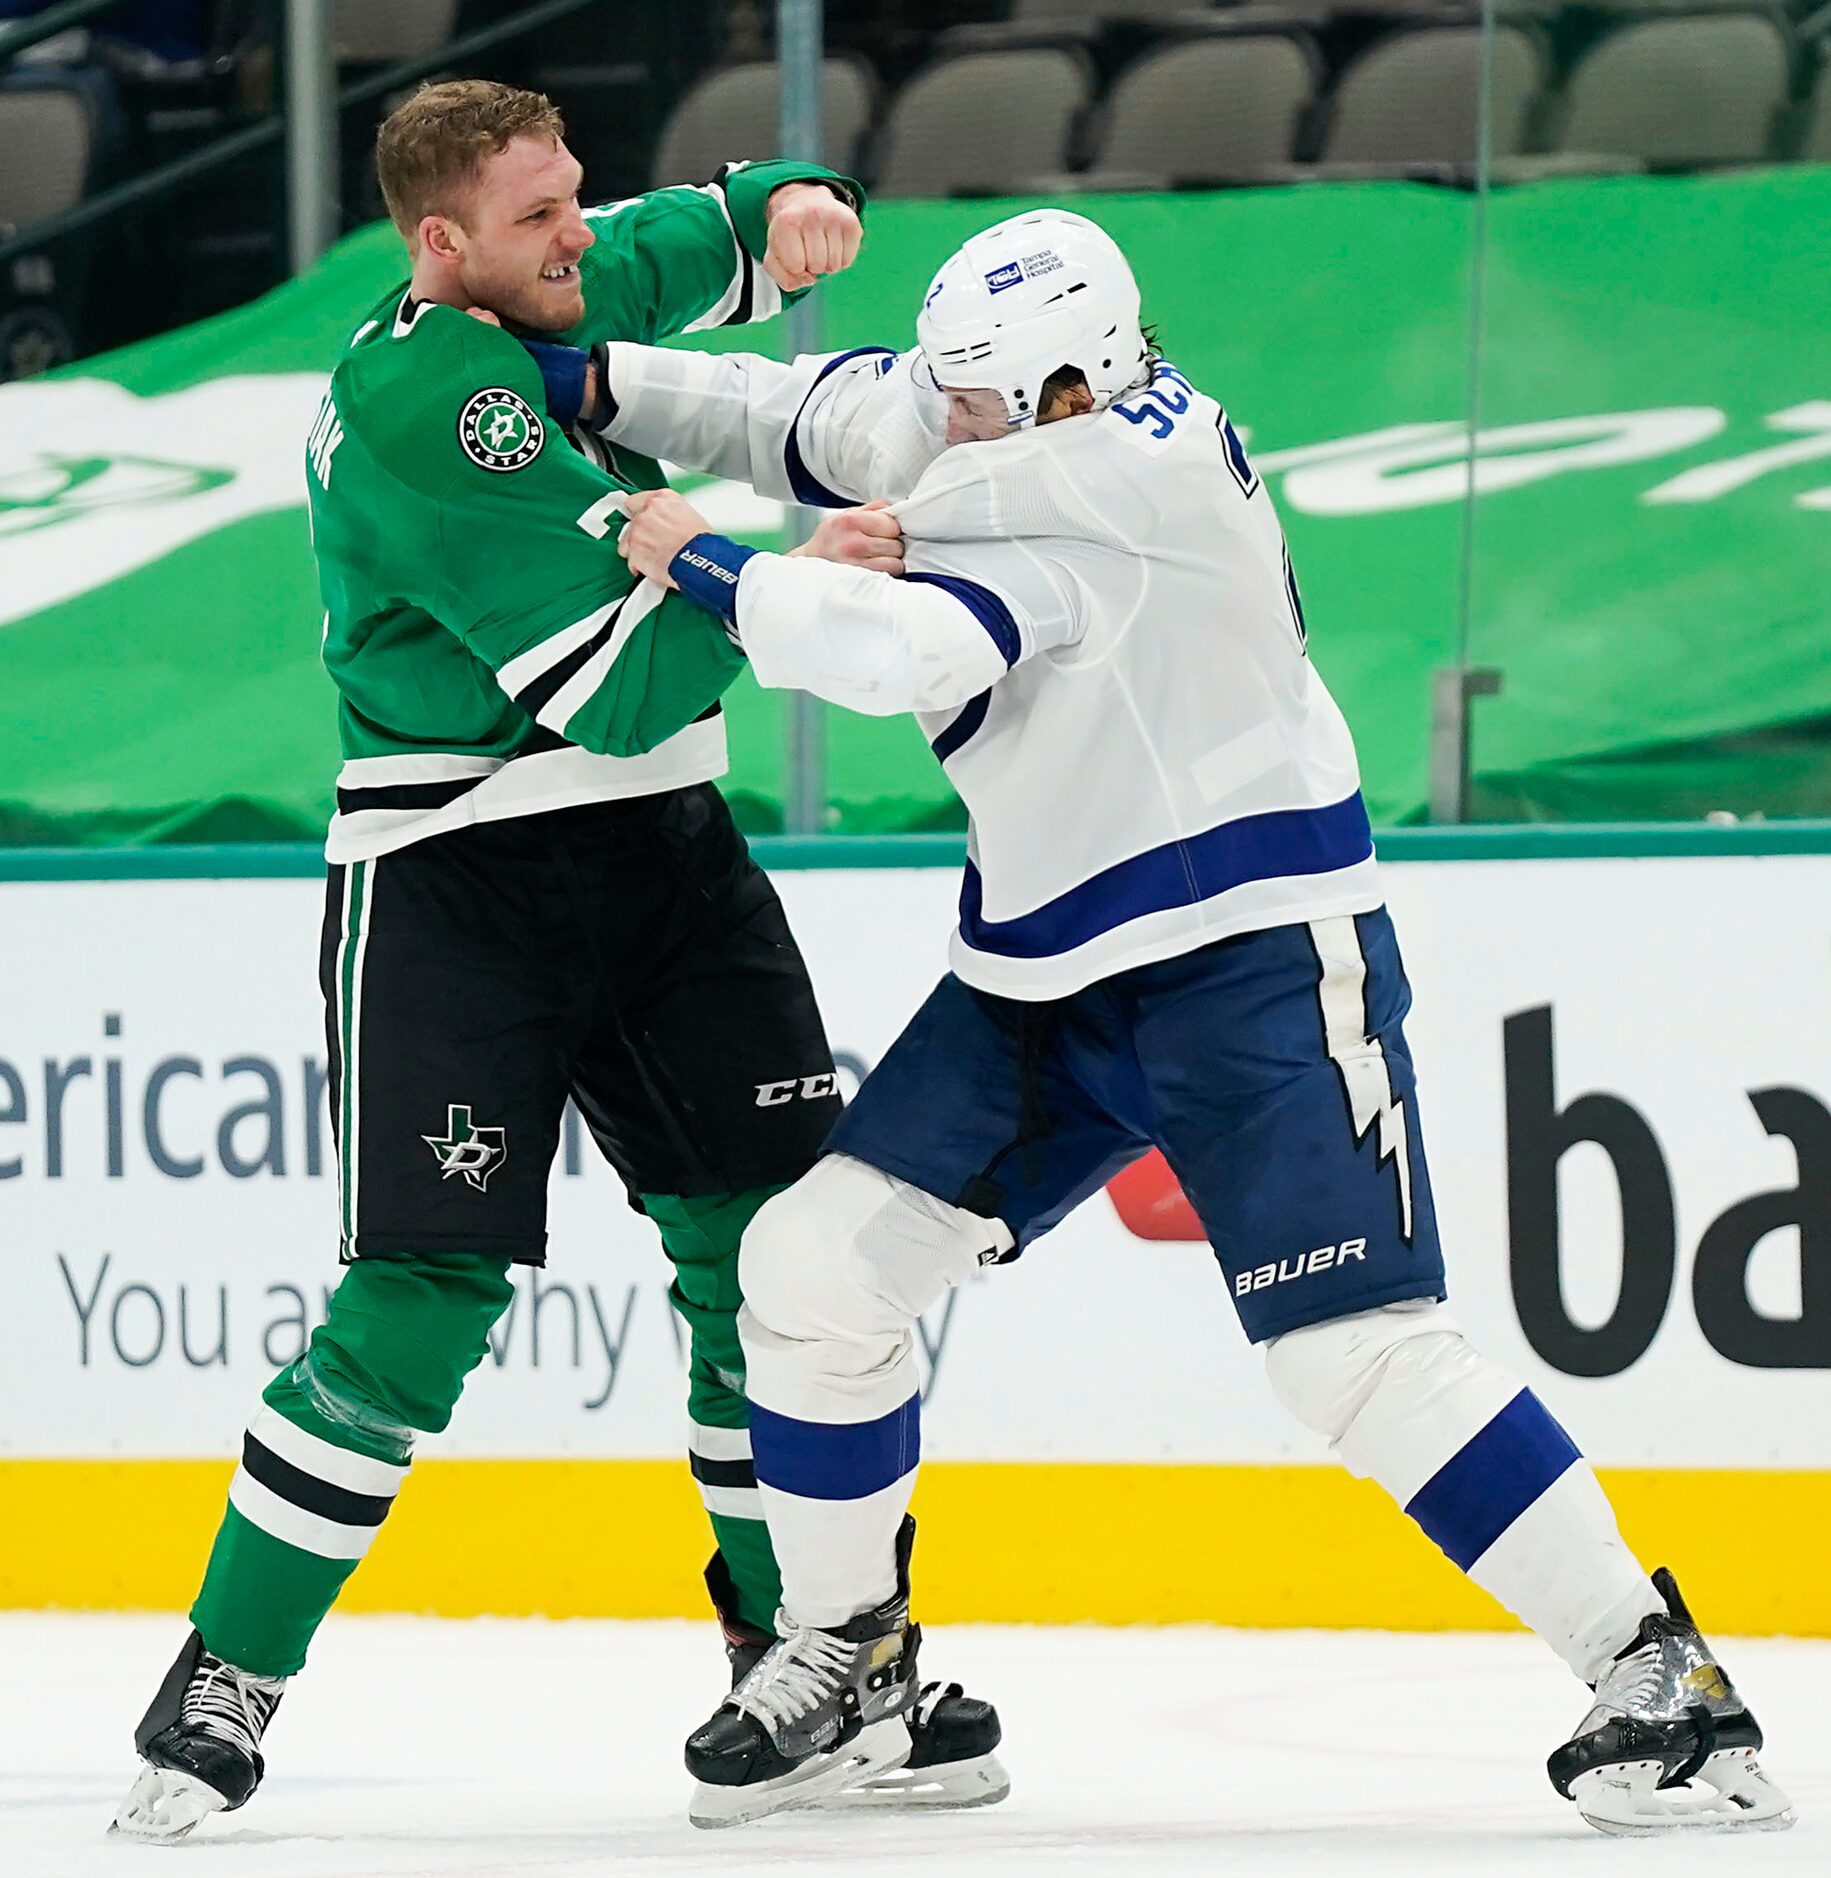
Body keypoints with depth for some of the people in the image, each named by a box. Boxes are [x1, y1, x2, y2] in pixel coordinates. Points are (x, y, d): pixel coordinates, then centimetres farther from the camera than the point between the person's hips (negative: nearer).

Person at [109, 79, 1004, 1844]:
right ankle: (227, 1680, 0)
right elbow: (620, 683, -23)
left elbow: (678, 243, 27)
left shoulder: (547, 294, 5)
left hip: (662, 844, 8)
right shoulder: (416, 395, -21)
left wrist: (784, 203, 5)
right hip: (453, 880, -8)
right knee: (428, 1290, -12)